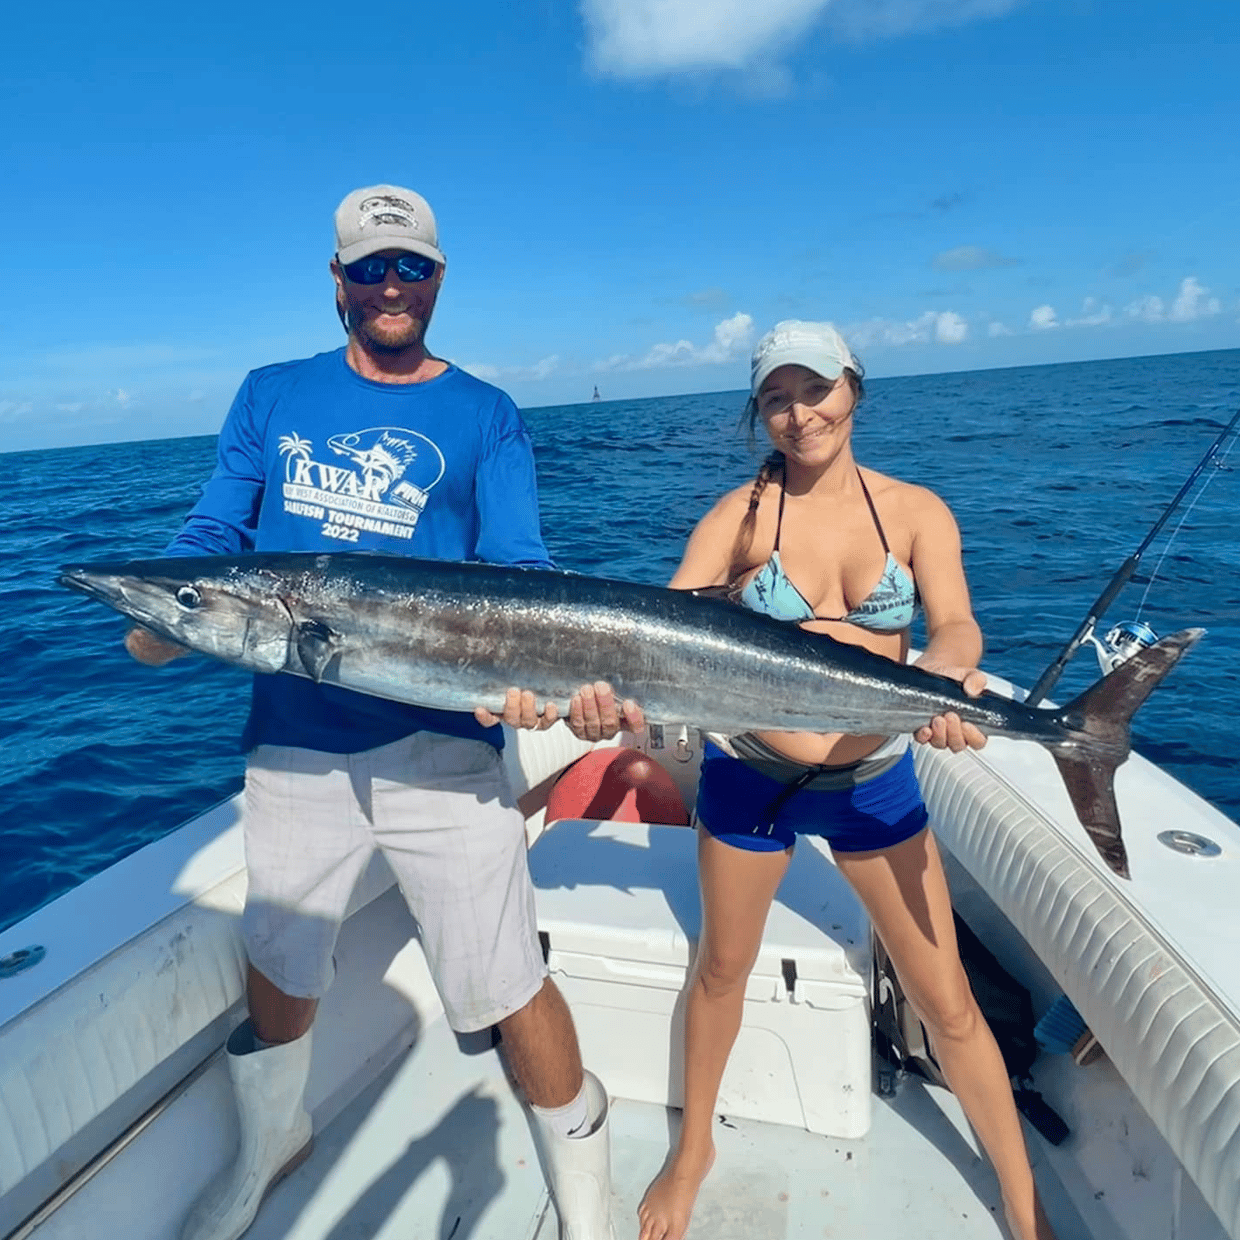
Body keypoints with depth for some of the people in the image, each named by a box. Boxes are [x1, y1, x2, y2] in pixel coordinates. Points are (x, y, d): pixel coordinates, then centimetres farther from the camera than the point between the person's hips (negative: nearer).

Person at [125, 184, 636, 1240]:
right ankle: (268, 1148, 54)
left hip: (444, 742, -3)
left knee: (507, 988, 1)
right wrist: (163, 617, -11)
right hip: (292, 741, 4)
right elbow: (216, 532, 9)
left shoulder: (486, 417, 3)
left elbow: (518, 569, -8)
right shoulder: (272, 396, 11)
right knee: (278, 972, 22)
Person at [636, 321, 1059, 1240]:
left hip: (875, 780, 1)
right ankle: (693, 1150, 45)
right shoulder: (741, 513, -6)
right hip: (750, 775, 0)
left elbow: (955, 622, -16)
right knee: (723, 967, 18)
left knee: (948, 1002, 10)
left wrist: (946, 673, -39)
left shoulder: (914, 510, -2)